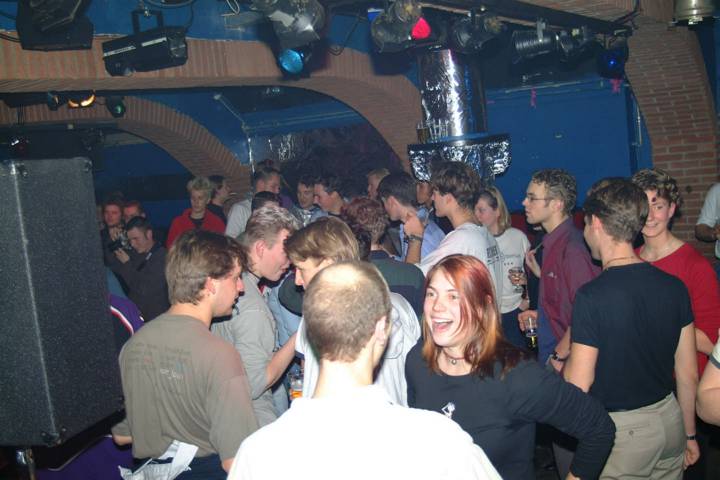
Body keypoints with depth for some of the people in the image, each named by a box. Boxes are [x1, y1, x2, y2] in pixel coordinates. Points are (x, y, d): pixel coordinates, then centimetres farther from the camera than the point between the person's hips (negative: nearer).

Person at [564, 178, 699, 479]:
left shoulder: (592, 296, -21)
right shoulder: (674, 287, -3)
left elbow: (579, 385, -18)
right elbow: (688, 374, 5)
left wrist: (563, 358, 4)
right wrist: (689, 434, 17)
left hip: (620, 428, -5)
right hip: (669, 419, 6)